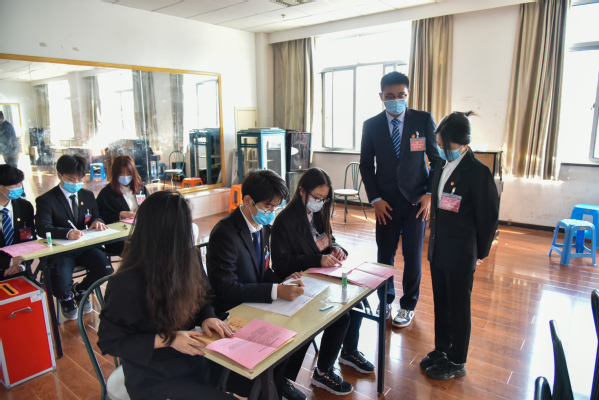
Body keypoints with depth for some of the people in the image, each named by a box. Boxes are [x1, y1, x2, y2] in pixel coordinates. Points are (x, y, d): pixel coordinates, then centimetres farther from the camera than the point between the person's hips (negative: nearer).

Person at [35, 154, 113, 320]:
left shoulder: (88, 196, 11)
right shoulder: (45, 200, -6)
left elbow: (95, 217, 19)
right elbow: (42, 228, -19)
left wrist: (96, 222, -9)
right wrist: (67, 233, -39)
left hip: (85, 246, 4)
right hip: (60, 250, -4)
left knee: (106, 269, -20)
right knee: (61, 285, -26)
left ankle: (79, 290, 16)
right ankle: (66, 298, 18)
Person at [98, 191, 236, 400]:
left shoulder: (187, 261, -7)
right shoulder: (127, 283, -24)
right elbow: (109, 342, -13)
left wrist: (207, 318, -12)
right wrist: (166, 340, -24)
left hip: (194, 358, 6)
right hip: (154, 378, -5)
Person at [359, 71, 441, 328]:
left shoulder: (424, 120, -3)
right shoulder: (371, 125, 0)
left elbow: (437, 159, 2)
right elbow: (366, 165, 4)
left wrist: (430, 194, -7)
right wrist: (375, 199, -4)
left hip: (417, 200, -1)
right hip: (386, 202, 1)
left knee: (413, 256, 8)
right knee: (384, 254, 8)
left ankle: (408, 306, 27)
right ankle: (385, 301, 31)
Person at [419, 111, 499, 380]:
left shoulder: (478, 172, -16)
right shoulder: (441, 165, 5)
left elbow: (489, 217, -11)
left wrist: (479, 252, -4)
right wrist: (434, 240, 11)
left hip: (461, 252, -7)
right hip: (438, 247, 7)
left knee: (459, 307, 9)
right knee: (440, 302, 18)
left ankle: (457, 362, 26)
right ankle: (441, 350, 37)